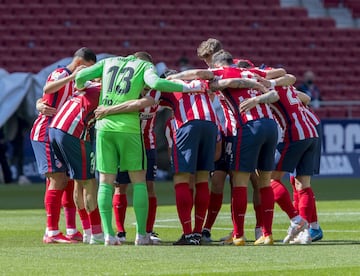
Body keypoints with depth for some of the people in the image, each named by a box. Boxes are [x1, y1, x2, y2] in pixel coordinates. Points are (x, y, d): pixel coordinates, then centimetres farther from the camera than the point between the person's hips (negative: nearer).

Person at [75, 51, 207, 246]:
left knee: (106, 182, 6)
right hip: (129, 127, -3)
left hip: (104, 126, 3)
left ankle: (108, 234, -2)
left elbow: (81, 76, 11)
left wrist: (80, 88, 34)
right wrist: (186, 88, -5)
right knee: (138, 181, 7)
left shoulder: (109, 62, 20)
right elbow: (155, 83, -12)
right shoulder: (145, 65, 10)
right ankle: (141, 234, 3)